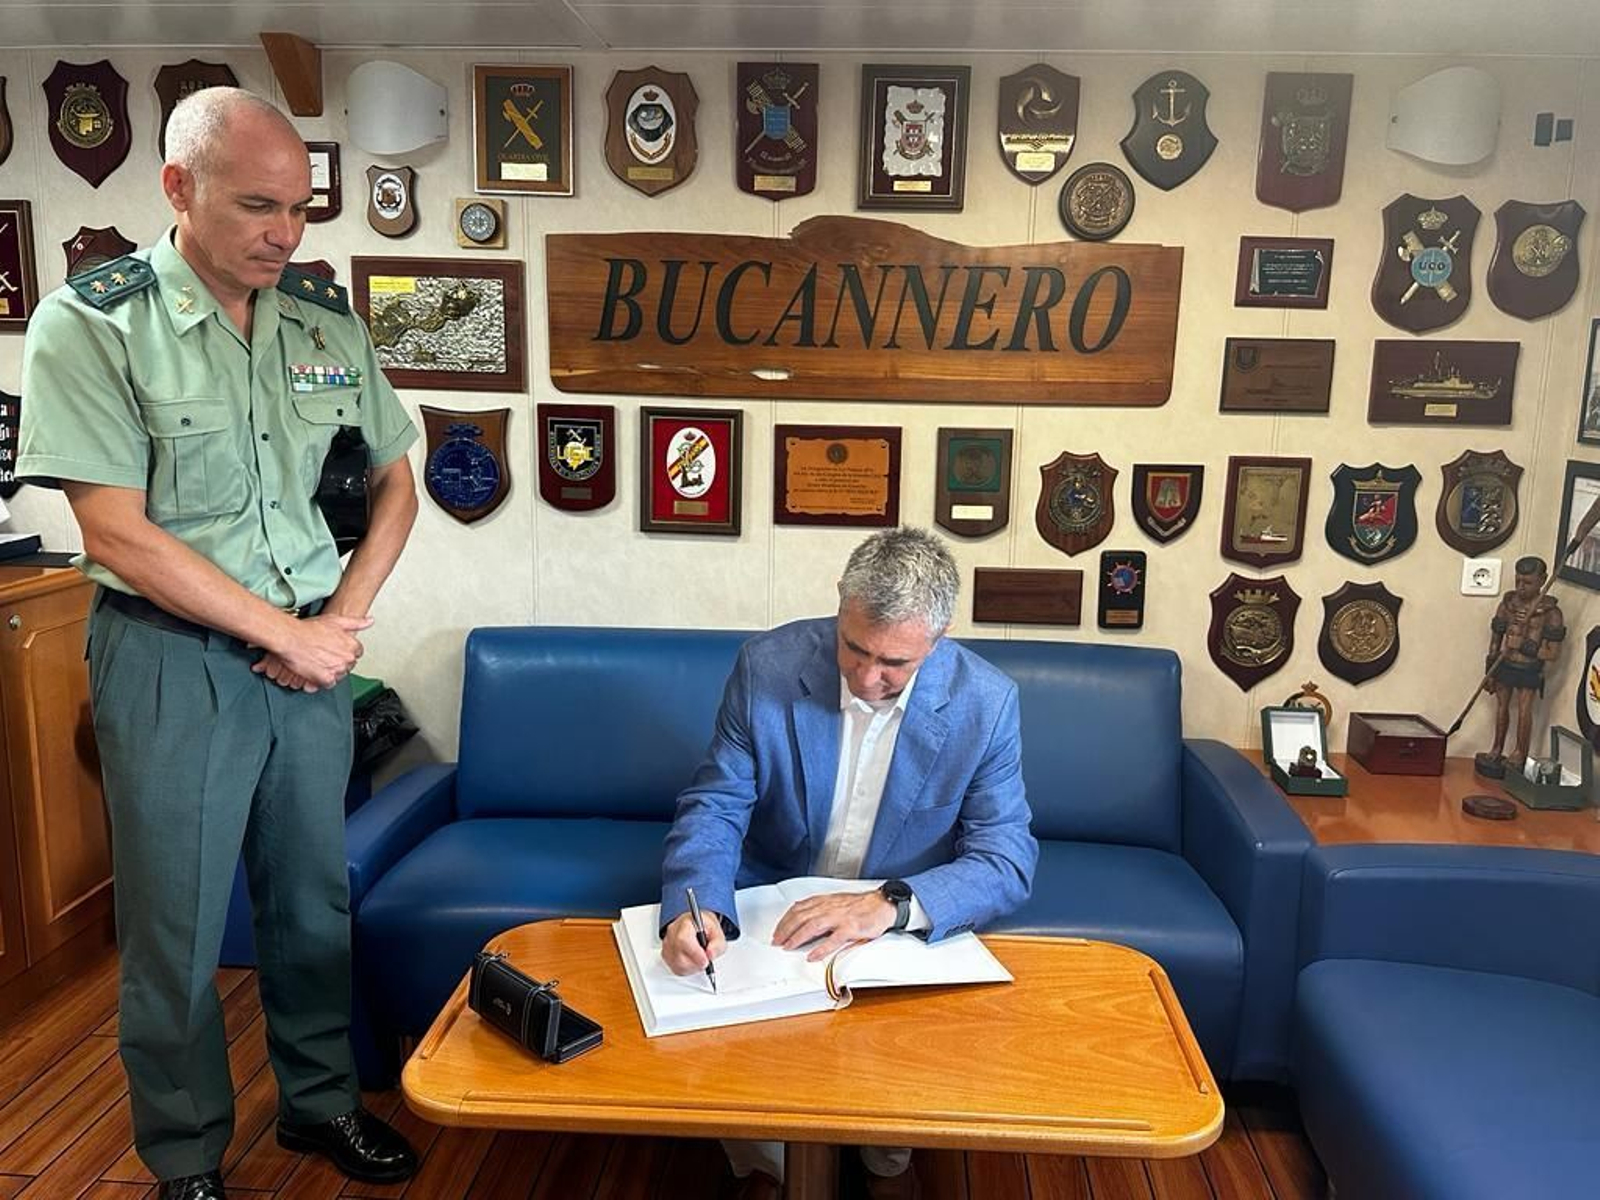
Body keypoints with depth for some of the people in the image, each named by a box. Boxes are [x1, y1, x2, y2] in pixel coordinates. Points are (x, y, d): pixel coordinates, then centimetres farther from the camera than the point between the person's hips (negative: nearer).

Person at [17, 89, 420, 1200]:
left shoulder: (327, 318, 3)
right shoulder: (91, 323, -10)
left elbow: (396, 484, 9)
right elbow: (117, 533, -15)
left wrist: (339, 622, -3)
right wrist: (283, 633, -13)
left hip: (311, 649, 4)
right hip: (173, 658, -4)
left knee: (316, 898, 16)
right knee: (176, 927, 9)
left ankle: (322, 1100, 37)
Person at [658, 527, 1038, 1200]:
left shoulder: (987, 703, -16)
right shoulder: (768, 666, -16)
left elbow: (1006, 860, -15)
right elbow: (715, 806, -11)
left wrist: (890, 905, -33)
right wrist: (694, 905, -33)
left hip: (909, 929, 0)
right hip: (771, 913, 0)